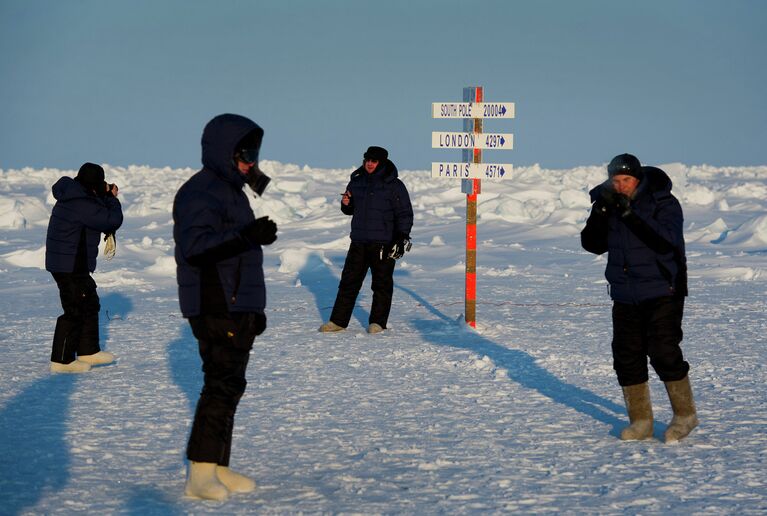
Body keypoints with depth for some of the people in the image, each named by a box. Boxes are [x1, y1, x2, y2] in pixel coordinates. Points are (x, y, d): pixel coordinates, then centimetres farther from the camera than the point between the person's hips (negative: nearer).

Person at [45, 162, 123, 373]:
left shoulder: (72, 198, 10)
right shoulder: (83, 204, -23)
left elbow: (99, 214, 22)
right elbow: (113, 221, -21)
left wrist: (107, 197, 4)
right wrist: (112, 198, -4)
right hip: (70, 266, -11)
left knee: (90, 305, 20)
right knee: (75, 311, -4)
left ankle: (88, 351, 30)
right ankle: (62, 360, 1)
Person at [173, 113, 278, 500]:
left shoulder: (230, 190, 19)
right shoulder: (201, 192, -13)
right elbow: (195, 248, -27)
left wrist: (253, 309, 28)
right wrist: (247, 236, -39)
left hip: (237, 308, 10)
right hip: (216, 309, -10)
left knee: (229, 385, 11)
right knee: (222, 385, -12)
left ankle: (218, 468, 18)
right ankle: (200, 475, -9)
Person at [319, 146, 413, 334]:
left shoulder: (393, 185, -4)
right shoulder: (356, 182, 11)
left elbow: (405, 213, -3)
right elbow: (351, 210, 23)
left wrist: (402, 237, -12)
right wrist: (346, 204, -1)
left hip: (384, 244, -4)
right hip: (358, 242, 4)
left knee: (382, 283, 2)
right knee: (349, 282, 5)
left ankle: (377, 322, 11)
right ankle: (338, 320, 10)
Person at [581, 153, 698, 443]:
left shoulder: (663, 203, -10)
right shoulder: (609, 204, 5)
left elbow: (665, 241, -24)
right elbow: (593, 244, 0)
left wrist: (630, 214, -28)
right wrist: (600, 212, -15)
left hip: (662, 292, -5)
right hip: (625, 296, 5)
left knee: (663, 351, -12)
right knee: (627, 356, 3)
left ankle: (685, 414, 5)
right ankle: (640, 421, 14)